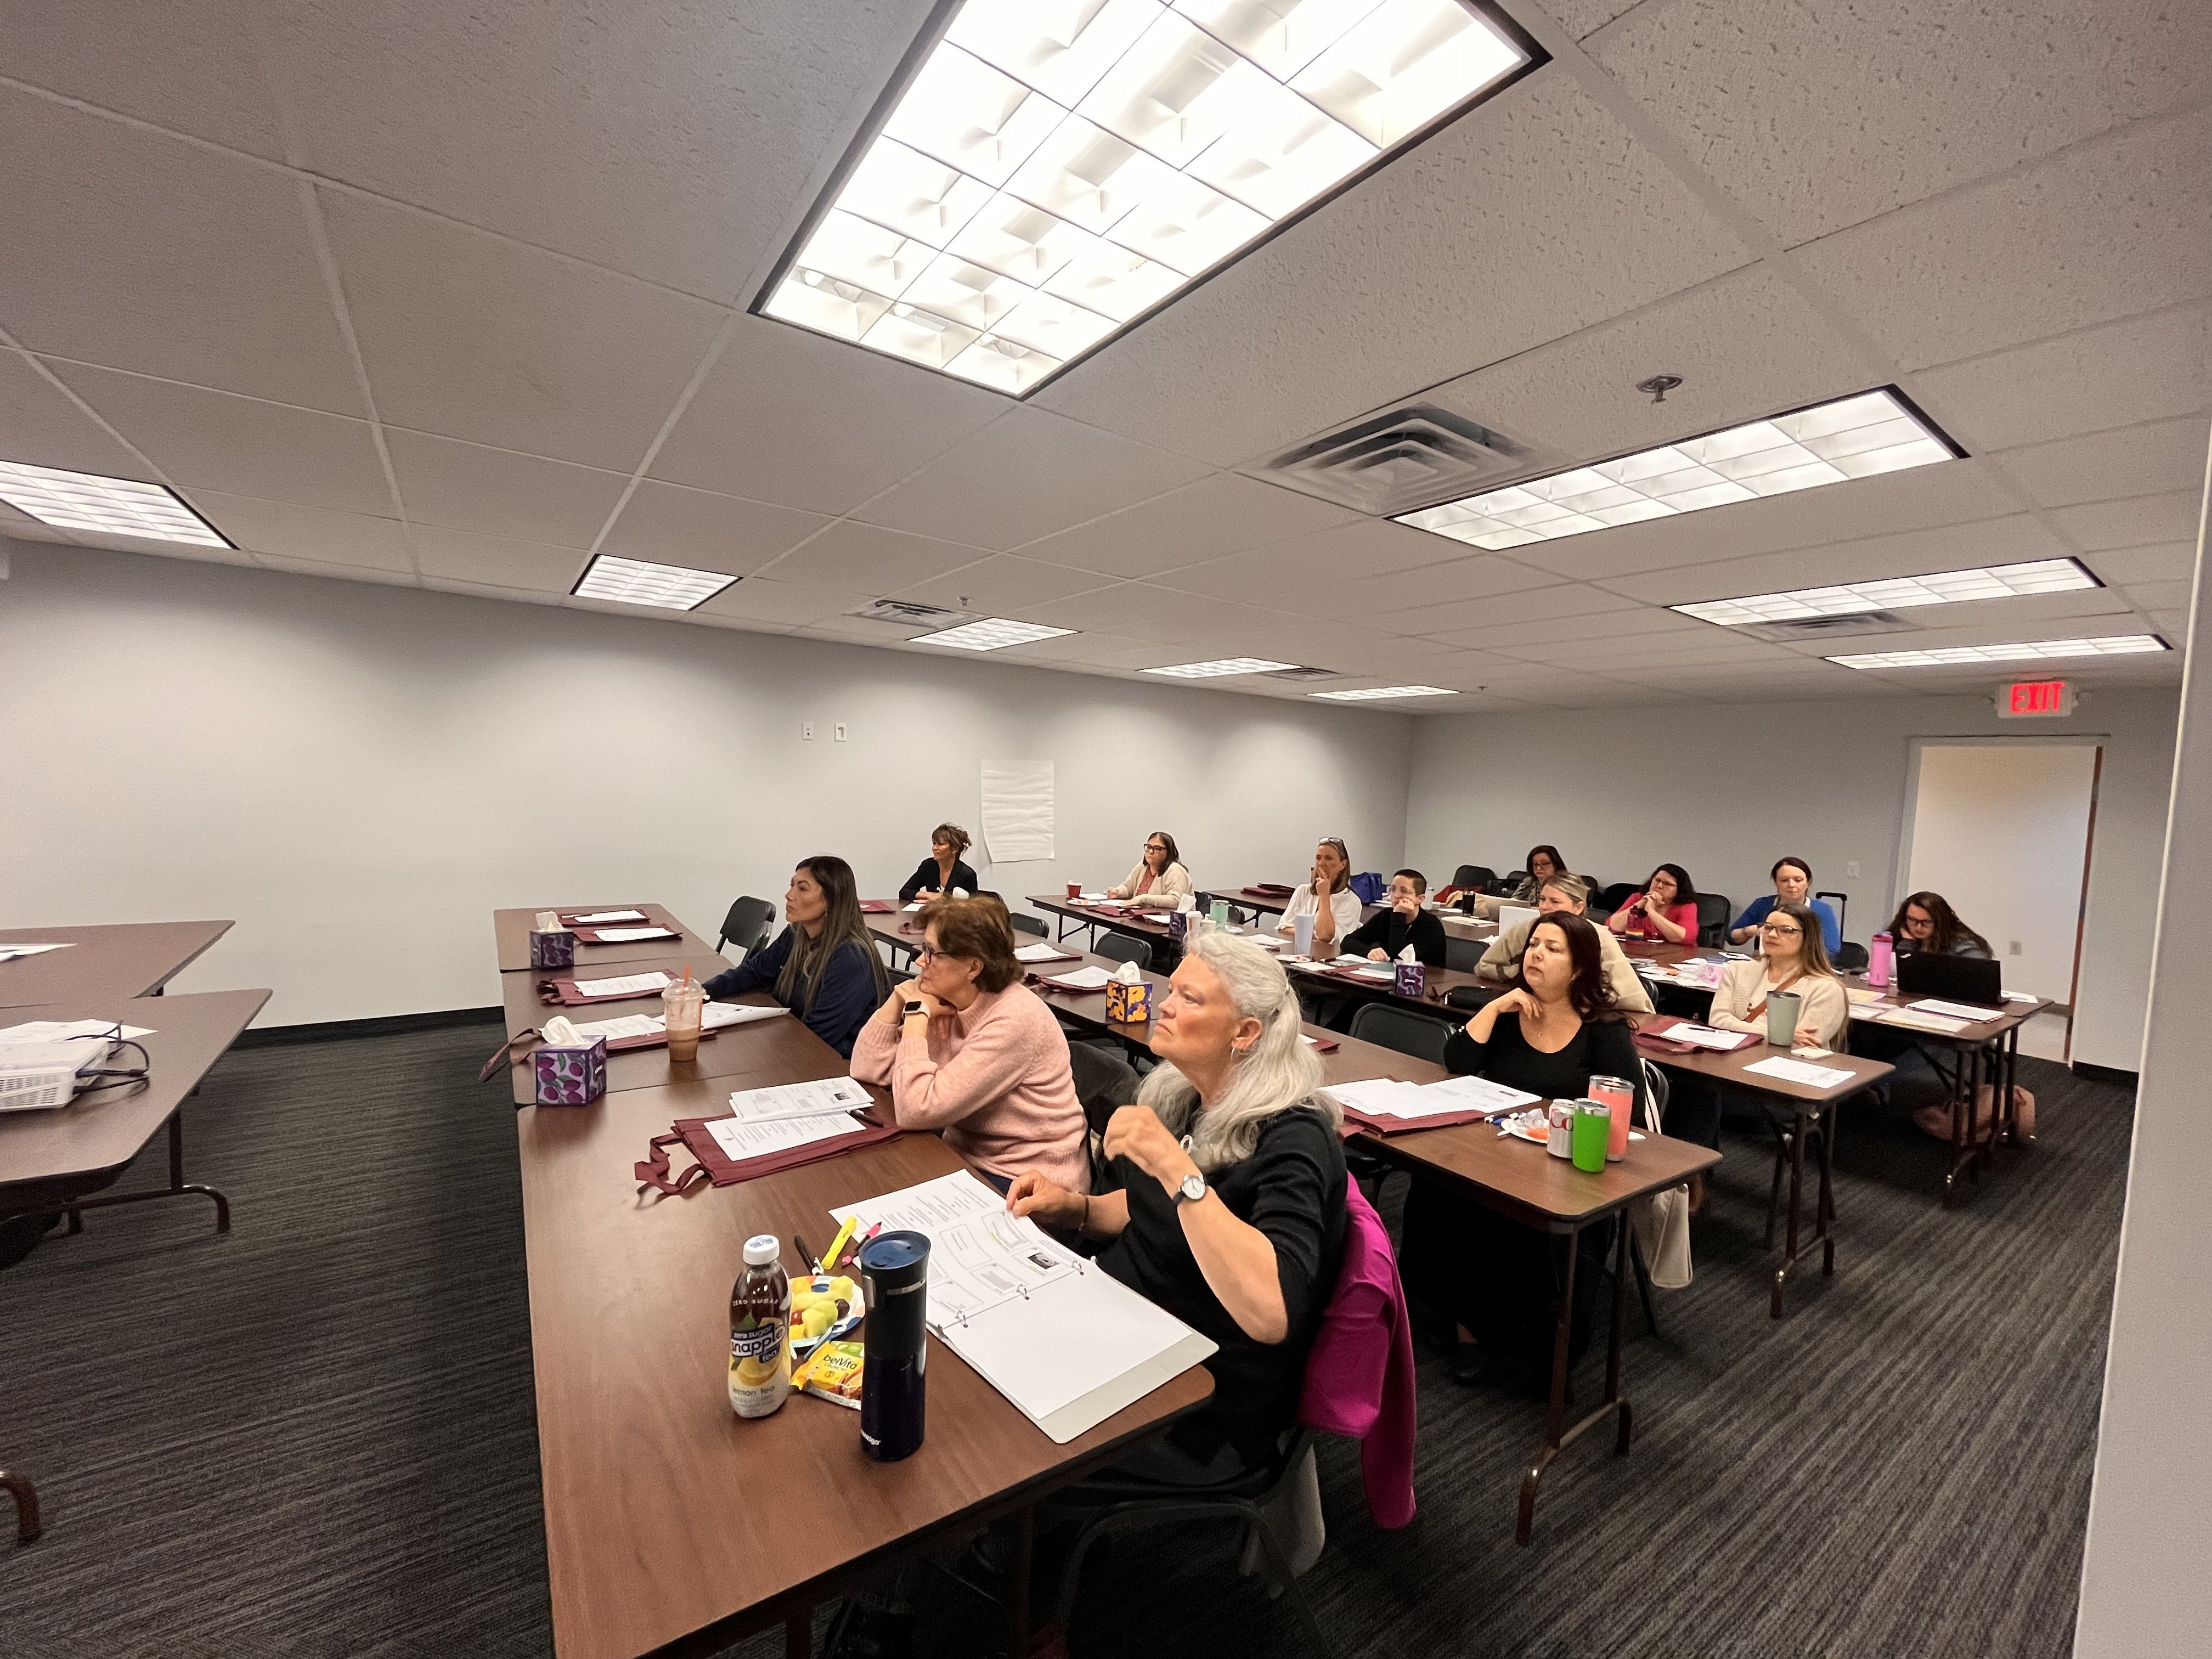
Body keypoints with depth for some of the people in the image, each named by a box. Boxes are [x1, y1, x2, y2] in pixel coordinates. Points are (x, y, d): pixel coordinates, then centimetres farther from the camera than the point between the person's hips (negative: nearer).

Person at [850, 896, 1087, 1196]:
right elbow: (866, 1070, -3)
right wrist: (900, 997, -11)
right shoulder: (947, 1002, -2)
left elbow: (914, 1111, -28)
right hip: (966, 1156, 7)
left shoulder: (1014, 1019, -26)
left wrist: (917, 1013, -22)